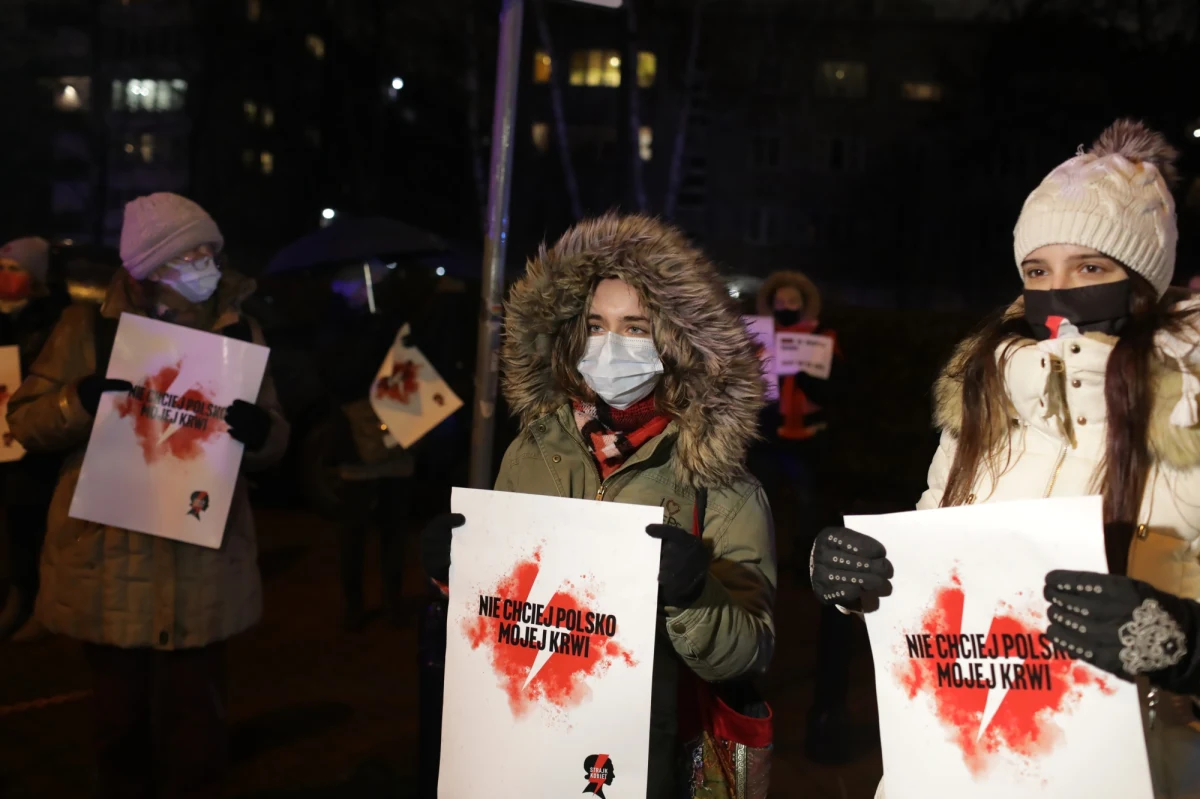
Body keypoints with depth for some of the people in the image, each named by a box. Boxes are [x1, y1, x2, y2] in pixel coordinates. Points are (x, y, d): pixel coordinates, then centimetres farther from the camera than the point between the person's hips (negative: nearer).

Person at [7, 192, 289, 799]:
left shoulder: (238, 331, 4)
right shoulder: (89, 326, 1)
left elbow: (273, 444, 4)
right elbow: (25, 422, 1)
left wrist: (257, 429, -21)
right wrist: (83, 398, -20)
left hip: (201, 565, 0)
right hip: (107, 560, 0)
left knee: (195, 721, 6)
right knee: (121, 718, 14)